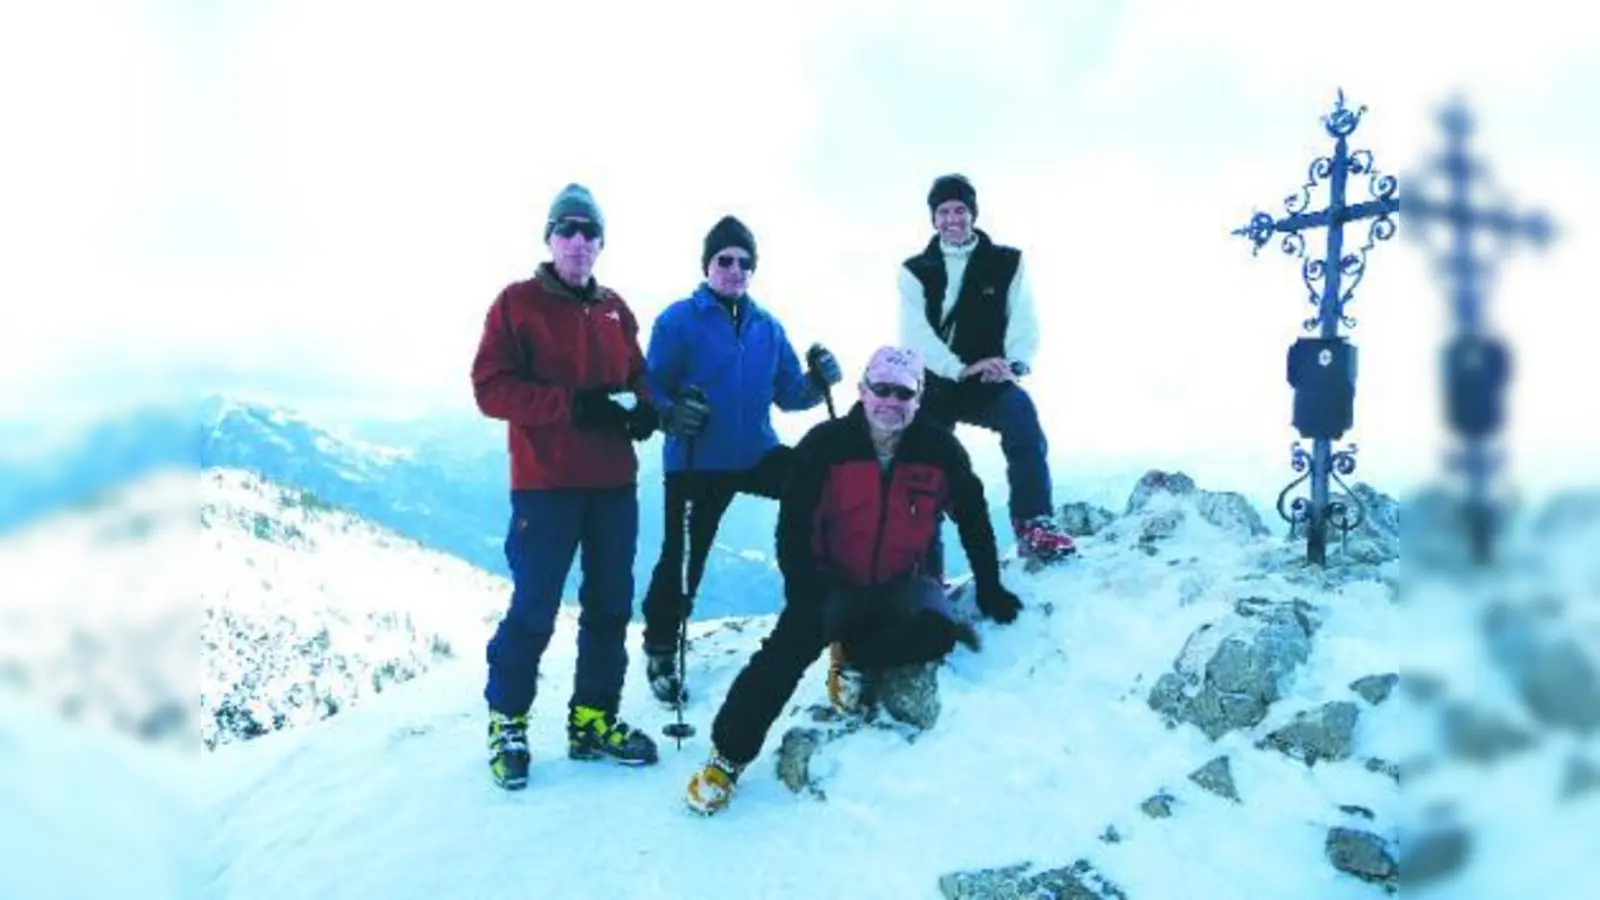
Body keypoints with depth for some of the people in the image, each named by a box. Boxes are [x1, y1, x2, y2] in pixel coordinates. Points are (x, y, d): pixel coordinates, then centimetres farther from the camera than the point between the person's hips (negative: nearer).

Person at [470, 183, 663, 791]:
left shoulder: (615, 310, 13)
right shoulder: (518, 303, -1)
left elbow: (637, 376, 20)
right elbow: (490, 388, -9)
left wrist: (643, 409, -4)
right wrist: (570, 404, -20)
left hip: (614, 482, 5)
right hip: (545, 483, -5)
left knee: (610, 604, 9)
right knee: (534, 609, -3)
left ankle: (593, 722, 21)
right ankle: (507, 723, 16)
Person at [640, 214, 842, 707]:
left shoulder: (767, 326, 8)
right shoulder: (678, 320, -7)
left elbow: (786, 394, 9)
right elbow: (651, 387, -9)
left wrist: (817, 381, -11)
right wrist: (669, 414, -30)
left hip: (758, 454, 4)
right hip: (696, 462, -4)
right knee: (683, 559, 1)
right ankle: (661, 651, 26)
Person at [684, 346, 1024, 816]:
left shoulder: (940, 450, -5)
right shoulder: (826, 445, -10)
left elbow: (973, 519, 6)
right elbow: (794, 523, -9)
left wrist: (990, 589, 5)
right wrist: (803, 590, -19)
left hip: (901, 583, 2)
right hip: (834, 583, -2)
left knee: (937, 630, -28)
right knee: (791, 646, -25)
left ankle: (856, 655, -1)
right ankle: (727, 755, -14)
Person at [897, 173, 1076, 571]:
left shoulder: (1007, 263, 7)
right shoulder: (915, 271, 6)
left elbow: (1023, 321, -2)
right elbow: (915, 335, -8)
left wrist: (1015, 363, -24)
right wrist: (961, 368, -24)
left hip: (989, 381, -1)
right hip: (936, 383, 1)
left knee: (1021, 412, -32)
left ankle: (1034, 526, -29)